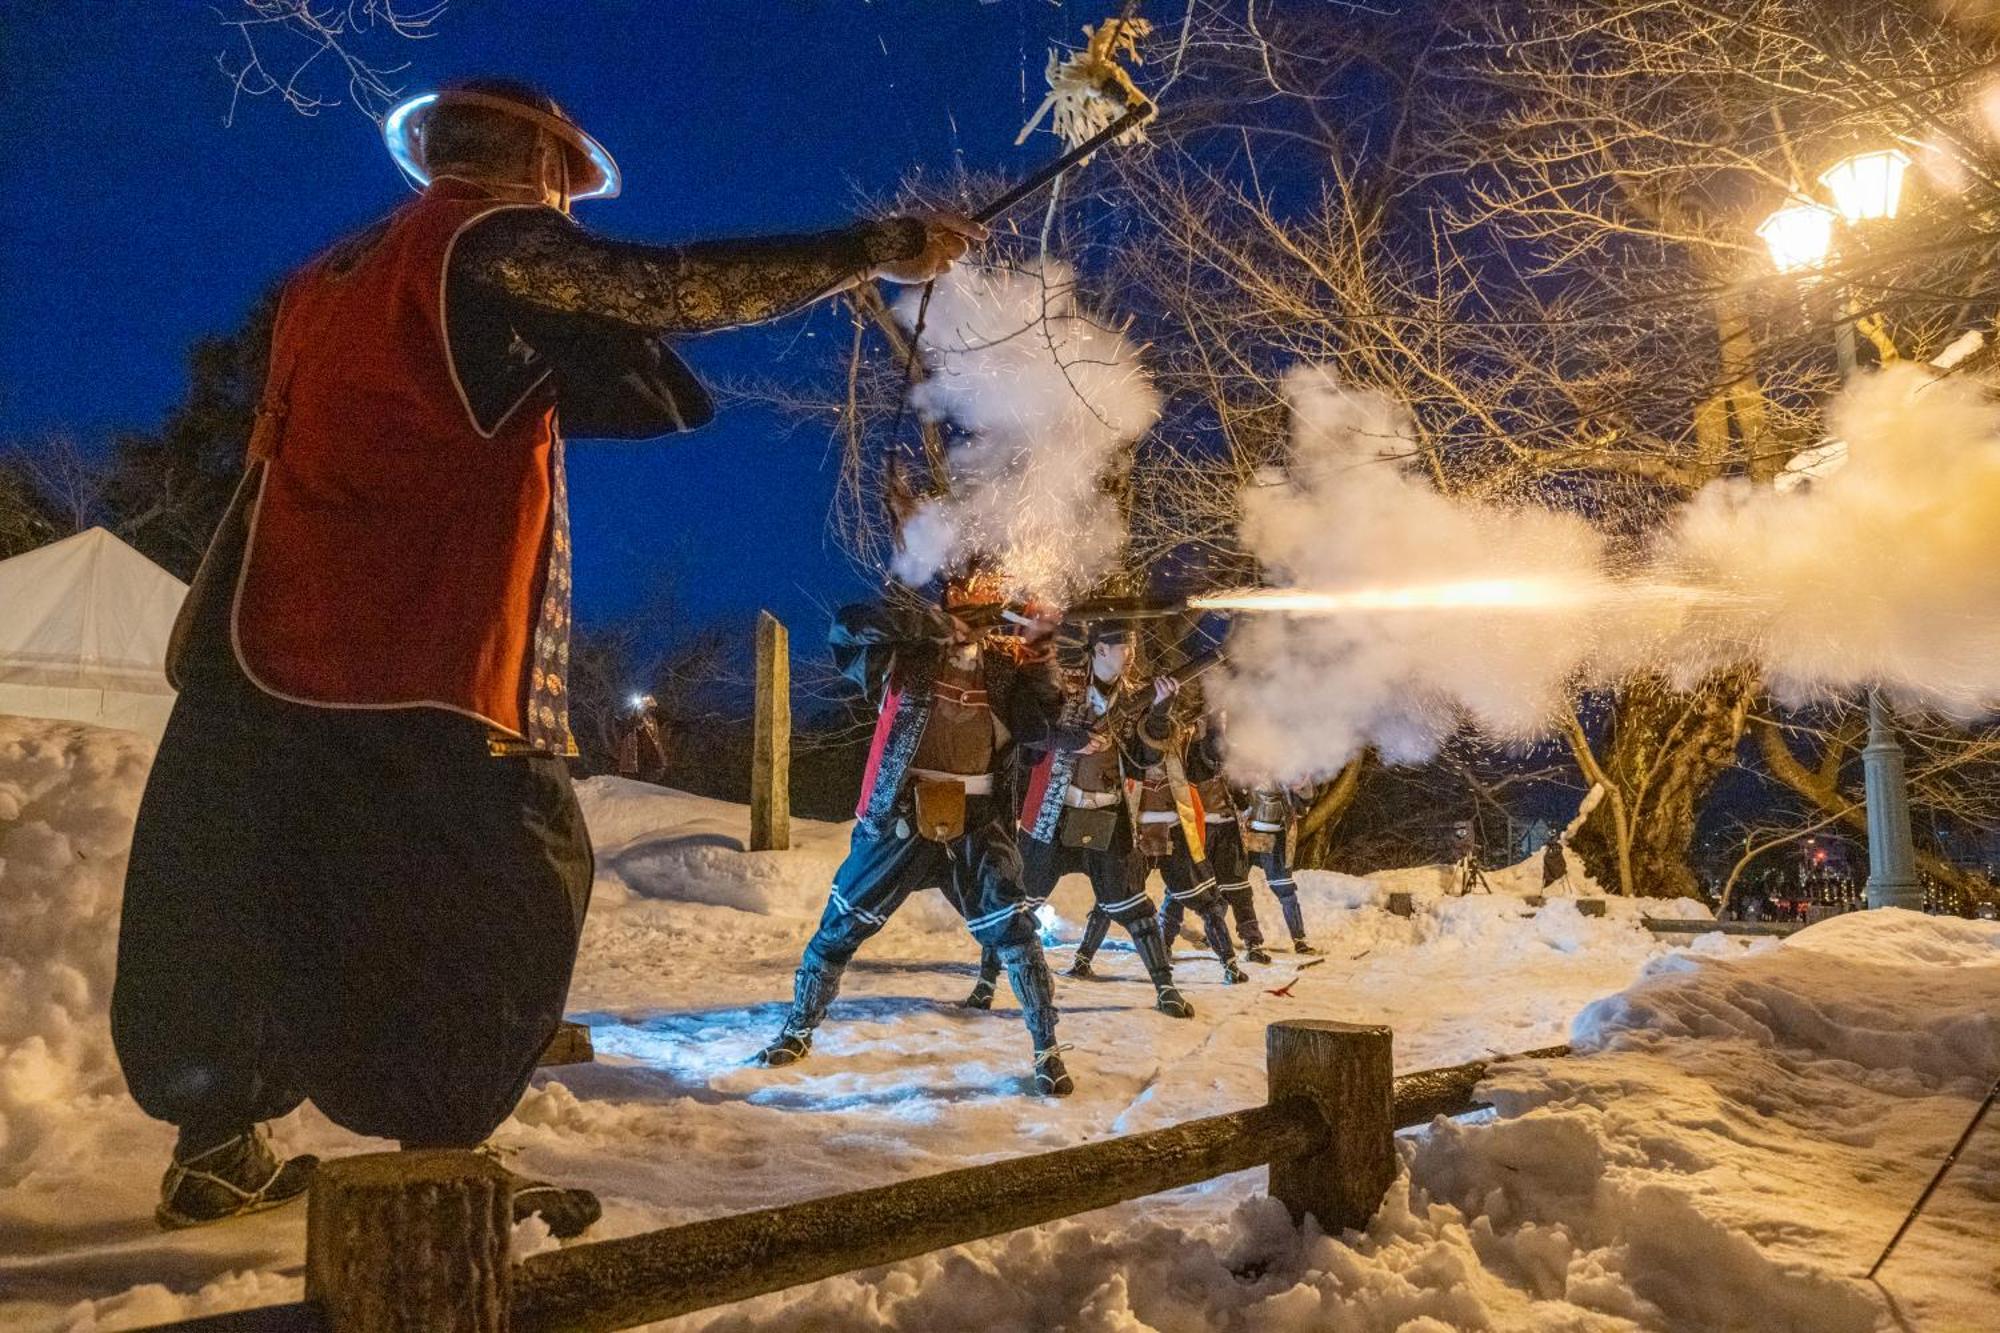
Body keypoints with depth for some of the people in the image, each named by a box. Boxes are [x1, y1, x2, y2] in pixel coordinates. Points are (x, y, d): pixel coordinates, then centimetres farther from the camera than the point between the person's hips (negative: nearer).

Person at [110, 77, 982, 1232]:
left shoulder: (329, 278, 22)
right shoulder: (492, 244, -4)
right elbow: (670, 289, -14)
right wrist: (876, 250, -12)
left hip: (270, 641, 9)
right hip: (412, 660, -8)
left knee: (252, 902, 15)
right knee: (509, 898, 0)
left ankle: (218, 1148, 25)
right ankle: (443, 1166, 1)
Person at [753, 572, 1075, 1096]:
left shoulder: (1008, 669, 2)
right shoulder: (907, 657, -6)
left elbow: (1048, 725, -6)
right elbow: (848, 626, -21)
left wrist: (1039, 653, -14)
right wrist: (933, 628, -24)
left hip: (976, 829, 1)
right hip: (897, 823, -1)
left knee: (1014, 930, -8)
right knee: (841, 926, 9)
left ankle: (1046, 1051, 8)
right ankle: (799, 1029, 31)